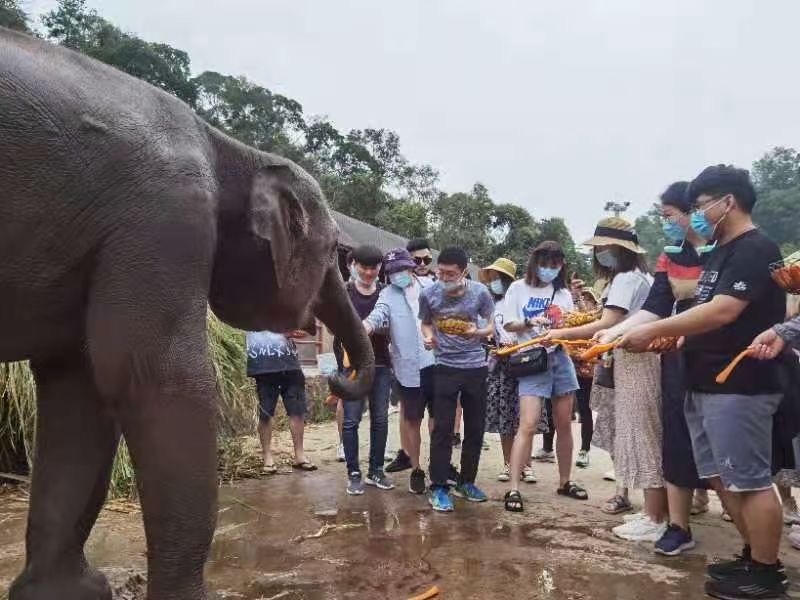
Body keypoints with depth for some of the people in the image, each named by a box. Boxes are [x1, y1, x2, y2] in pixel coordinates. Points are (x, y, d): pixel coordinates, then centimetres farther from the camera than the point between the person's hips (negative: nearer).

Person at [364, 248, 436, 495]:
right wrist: (358, 333, -41)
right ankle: (416, 469, 24)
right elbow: (376, 317, -21)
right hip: (410, 367, -2)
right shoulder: (388, 294, -3)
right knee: (412, 419, 8)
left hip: (436, 362, 3)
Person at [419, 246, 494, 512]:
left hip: (476, 366, 2)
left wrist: (477, 332, -20)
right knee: (443, 428, -3)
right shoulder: (428, 294, -10)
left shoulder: (480, 292, -10)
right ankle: (438, 488, 8)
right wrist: (428, 336, -14)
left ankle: (466, 482, 27)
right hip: (445, 367, -1)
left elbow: (491, 325, 2)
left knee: (475, 427, 10)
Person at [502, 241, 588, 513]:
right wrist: (530, 322, -19)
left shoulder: (564, 293, 13)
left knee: (564, 424, 10)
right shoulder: (519, 288, 2)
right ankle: (513, 489, -11)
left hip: (561, 359, 4)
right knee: (528, 425, -14)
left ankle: (565, 482, 25)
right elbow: (509, 325, -1)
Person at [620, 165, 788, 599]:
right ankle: (753, 556, 29)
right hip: (705, 384, 10)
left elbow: (723, 311, -24)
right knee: (722, 478, 16)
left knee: (749, 480, 0)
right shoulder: (718, 253, 17)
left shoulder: (756, 249, -13)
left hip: (739, 386, -10)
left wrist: (655, 330, -21)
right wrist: (673, 339, 3)